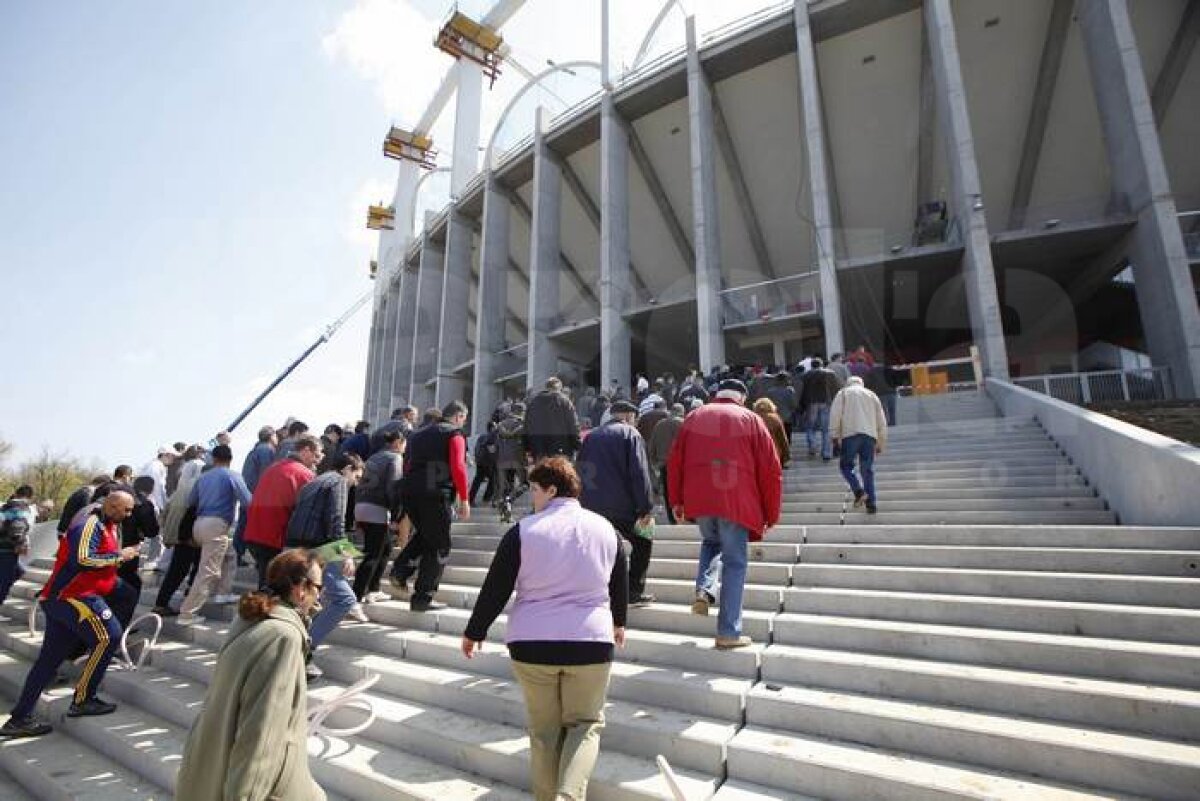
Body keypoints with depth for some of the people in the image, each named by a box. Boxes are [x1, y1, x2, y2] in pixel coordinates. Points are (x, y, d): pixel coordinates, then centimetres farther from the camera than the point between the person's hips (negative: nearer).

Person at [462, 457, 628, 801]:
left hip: (532, 643, -1)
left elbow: (495, 589, -3)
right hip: (591, 642, 1)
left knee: (544, 729, 17)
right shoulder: (605, 529, 3)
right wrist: (618, 622, 33)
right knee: (585, 723, 17)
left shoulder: (523, 531, -7)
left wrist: (474, 633, 12)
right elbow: (619, 586, 16)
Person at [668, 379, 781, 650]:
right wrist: (771, 514, 9)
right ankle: (729, 633, 8)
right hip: (736, 502, -3)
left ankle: (703, 590, 7)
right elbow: (770, 471, 3)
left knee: (710, 542, 29)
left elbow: (674, 462, 10)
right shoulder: (751, 419, 7)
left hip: (698, 499, 3)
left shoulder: (693, 417, 14)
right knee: (734, 563, 8)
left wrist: (676, 500, 16)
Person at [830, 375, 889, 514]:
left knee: (846, 465, 5)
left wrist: (835, 434, 2)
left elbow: (835, 413, 0)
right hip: (870, 435, 3)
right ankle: (871, 504, 2)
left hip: (850, 434, -3)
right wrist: (881, 443, 24)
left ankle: (859, 491, -15)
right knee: (868, 470, 6)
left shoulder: (843, 393, 16)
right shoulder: (872, 395, 25)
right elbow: (882, 421, 22)